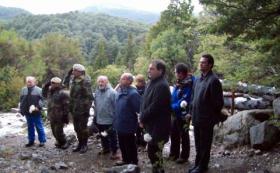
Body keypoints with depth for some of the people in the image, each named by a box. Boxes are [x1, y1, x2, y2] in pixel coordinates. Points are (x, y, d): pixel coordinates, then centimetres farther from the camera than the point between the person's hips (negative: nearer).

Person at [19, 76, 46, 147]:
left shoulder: (39, 90, -5)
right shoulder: (23, 90, 9)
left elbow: (41, 100, -9)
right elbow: (21, 101, 13)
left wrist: (38, 107, -21)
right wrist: (21, 109, 7)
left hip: (36, 112, -4)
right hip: (27, 112, 4)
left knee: (39, 127, 3)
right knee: (30, 127, 14)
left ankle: (42, 141, 13)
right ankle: (31, 141, 24)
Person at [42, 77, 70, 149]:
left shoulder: (63, 93, -16)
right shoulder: (50, 91, 9)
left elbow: (66, 106, -17)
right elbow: (44, 94, 28)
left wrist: (65, 116, -19)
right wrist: (46, 86, 12)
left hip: (59, 117, -8)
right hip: (52, 117, 8)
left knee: (58, 132, -6)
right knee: (54, 131, 17)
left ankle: (65, 143, 14)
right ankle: (60, 142, 36)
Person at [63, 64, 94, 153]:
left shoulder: (85, 81, -17)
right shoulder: (72, 79, 5)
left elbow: (89, 96, -18)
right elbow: (65, 83, 25)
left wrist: (87, 108, -19)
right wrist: (68, 74, 13)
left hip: (82, 109, -7)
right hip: (74, 109, 7)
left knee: (83, 128, 4)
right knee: (77, 128, 15)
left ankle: (84, 145, 18)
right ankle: (80, 143, 29)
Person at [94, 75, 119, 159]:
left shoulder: (112, 92, -15)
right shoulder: (97, 92, 6)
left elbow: (116, 106, -15)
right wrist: (95, 116, 17)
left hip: (110, 120, -6)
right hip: (99, 120, 6)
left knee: (112, 137, 5)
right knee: (103, 136, 20)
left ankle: (114, 151, 16)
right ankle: (105, 148, 38)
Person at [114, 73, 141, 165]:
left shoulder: (133, 93, -22)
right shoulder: (120, 91, 6)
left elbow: (138, 109, -22)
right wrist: (116, 121, 16)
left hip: (128, 126, -8)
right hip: (120, 125, 9)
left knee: (130, 146, 7)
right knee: (122, 145, 22)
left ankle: (133, 163, 23)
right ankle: (126, 160, 39)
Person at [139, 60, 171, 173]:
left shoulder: (161, 86, -21)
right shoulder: (152, 83, 12)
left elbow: (154, 107, -24)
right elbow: (145, 102, 16)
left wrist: (142, 119, -13)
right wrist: (142, 117, 3)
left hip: (157, 126, -10)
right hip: (152, 124, 10)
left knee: (153, 152, -4)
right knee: (155, 152, 20)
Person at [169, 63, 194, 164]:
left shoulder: (189, 85, -22)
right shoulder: (178, 83, 6)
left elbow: (185, 101, -25)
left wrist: (172, 107, -20)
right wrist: (170, 106, 0)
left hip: (183, 114, -9)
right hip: (175, 114, 9)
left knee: (184, 135, 7)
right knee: (174, 134, 18)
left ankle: (184, 156, 21)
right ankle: (174, 153, 33)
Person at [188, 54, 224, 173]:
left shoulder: (213, 80, -16)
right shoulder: (198, 80, 10)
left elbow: (218, 102, -15)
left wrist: (213, 117, -9)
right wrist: (192, 112, 12)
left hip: (206, 119, -8)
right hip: (197, 118, 8)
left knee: (205, 144, 7)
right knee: (198, 144, 18)